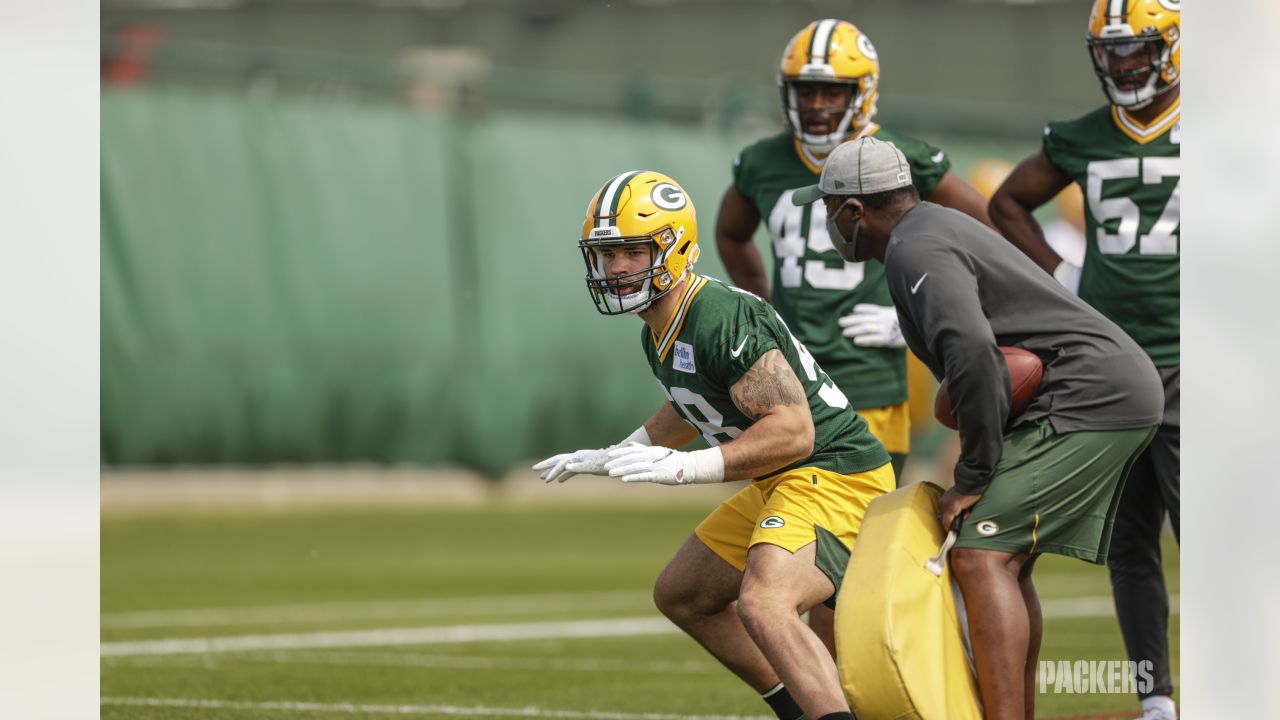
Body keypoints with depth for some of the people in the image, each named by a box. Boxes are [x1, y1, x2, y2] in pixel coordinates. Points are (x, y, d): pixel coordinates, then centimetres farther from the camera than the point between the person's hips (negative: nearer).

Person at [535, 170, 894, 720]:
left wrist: (685, 468, -30)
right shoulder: (658, 334, 9)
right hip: (782, 484, 11)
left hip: (835, 474, -11)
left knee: (762, 605, -34)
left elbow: (794, 430, -26)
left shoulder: (722, 319, -23)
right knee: (681, 596, 23)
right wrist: (612, 459, 27)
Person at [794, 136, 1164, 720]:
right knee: (1008, 561, 16)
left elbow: (972, 352, -32)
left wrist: (974, 476, -22)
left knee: (982, 556, -18)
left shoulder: (916, 251, -15)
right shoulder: (938, 226, 19)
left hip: (1090, 400, -11)